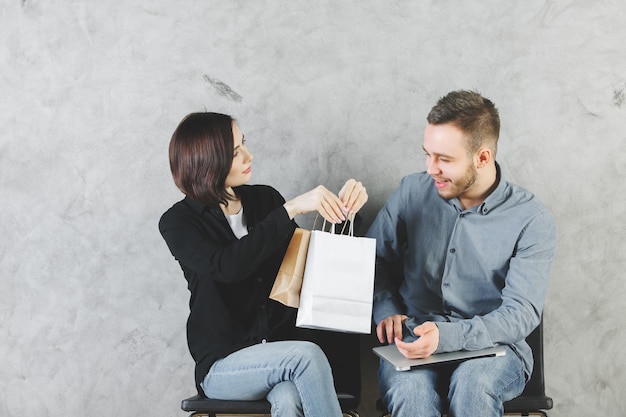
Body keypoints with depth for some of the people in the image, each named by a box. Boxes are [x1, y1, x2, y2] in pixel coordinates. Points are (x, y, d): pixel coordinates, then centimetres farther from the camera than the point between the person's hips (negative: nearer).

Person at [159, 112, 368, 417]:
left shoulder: (265, 198, 6)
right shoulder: (177, 223, -6)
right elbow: (227, 267, -26)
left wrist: (344, 209, -7)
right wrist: (291, 209, -29)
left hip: (282, 346, 3)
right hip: (222, 364, -3)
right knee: (307, 355, -32)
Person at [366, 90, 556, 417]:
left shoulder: (531, 220, -6)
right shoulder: (413, 191, 3)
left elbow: (521, 313, -11)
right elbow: (375, 259, 15)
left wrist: (447, 336, -25)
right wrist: (387, 311, -4)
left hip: (492, 345, 0)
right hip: (412, 339, 1)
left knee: (473, 386, -35)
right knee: (410, 390, -33)